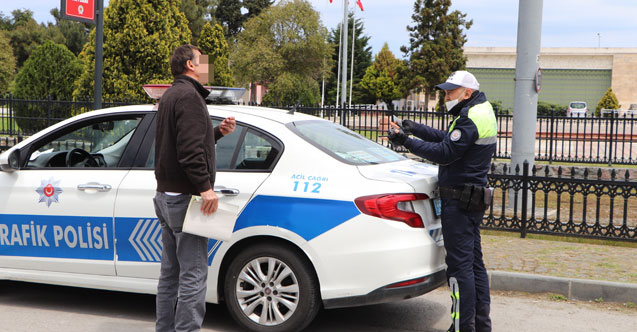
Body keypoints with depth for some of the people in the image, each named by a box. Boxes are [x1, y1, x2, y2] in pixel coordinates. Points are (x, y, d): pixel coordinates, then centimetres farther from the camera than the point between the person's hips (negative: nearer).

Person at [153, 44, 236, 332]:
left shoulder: (172, 95, 20)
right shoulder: (188, 95, -13)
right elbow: (190, 148, -23)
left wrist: (218, 132, 12)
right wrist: (205, 186, -24)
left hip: (166, 195, 11)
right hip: (184, 197, -11)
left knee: (171, 272, 15)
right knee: (193, 274, -8)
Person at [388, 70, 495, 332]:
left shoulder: (470, 119, -17)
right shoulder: (481, 112, 17)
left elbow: (445, 153, -21)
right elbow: (447, 139, 18)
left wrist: (407, 142, -20)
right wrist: (415, 128, 10)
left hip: (459, 201, -11)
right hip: (472, 200, 11)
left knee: (460, 266, -7)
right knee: (474, 263, 16)